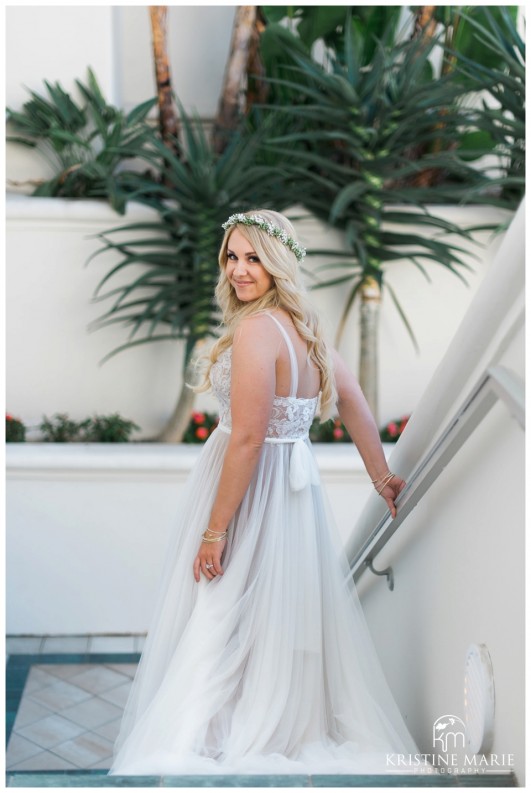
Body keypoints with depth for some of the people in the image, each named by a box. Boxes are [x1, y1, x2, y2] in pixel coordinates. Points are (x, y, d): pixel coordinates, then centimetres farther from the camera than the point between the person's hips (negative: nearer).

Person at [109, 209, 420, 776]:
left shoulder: (256, 329, -20)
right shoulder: (305, 325, 7)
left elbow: (247, 439, -23)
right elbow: (355, 405, 12)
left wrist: (215, 531, -19)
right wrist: (382, 480, 21)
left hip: (252, 487, -9)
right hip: (298, 480, 9)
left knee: (224, 622, 3)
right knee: (288, 615, 19)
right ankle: (302, 727, 33)